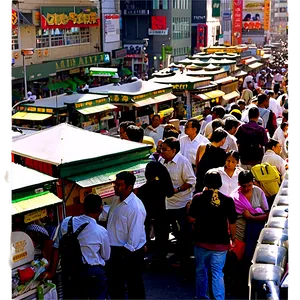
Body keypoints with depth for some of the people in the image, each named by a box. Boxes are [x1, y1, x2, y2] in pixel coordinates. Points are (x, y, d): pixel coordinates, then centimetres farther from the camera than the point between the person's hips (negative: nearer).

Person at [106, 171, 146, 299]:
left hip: (129, 253, -9)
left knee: (134, 285, 10)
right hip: (115, 250, 9)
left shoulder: (135, 207, -25)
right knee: (114, 284, 22)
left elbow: (135, 234, -23)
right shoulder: (116, 200, 2)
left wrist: (127, 253, -18)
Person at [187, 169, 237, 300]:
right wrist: (232, 238, 11)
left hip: (202, 241, 0)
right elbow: (232, 223, -3)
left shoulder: (198, 198, -10)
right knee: (218, 273, 6)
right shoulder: (227, 200, -8)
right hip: (221, 242, 0)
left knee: (201, 270, 18)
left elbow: (191, 219, -7)